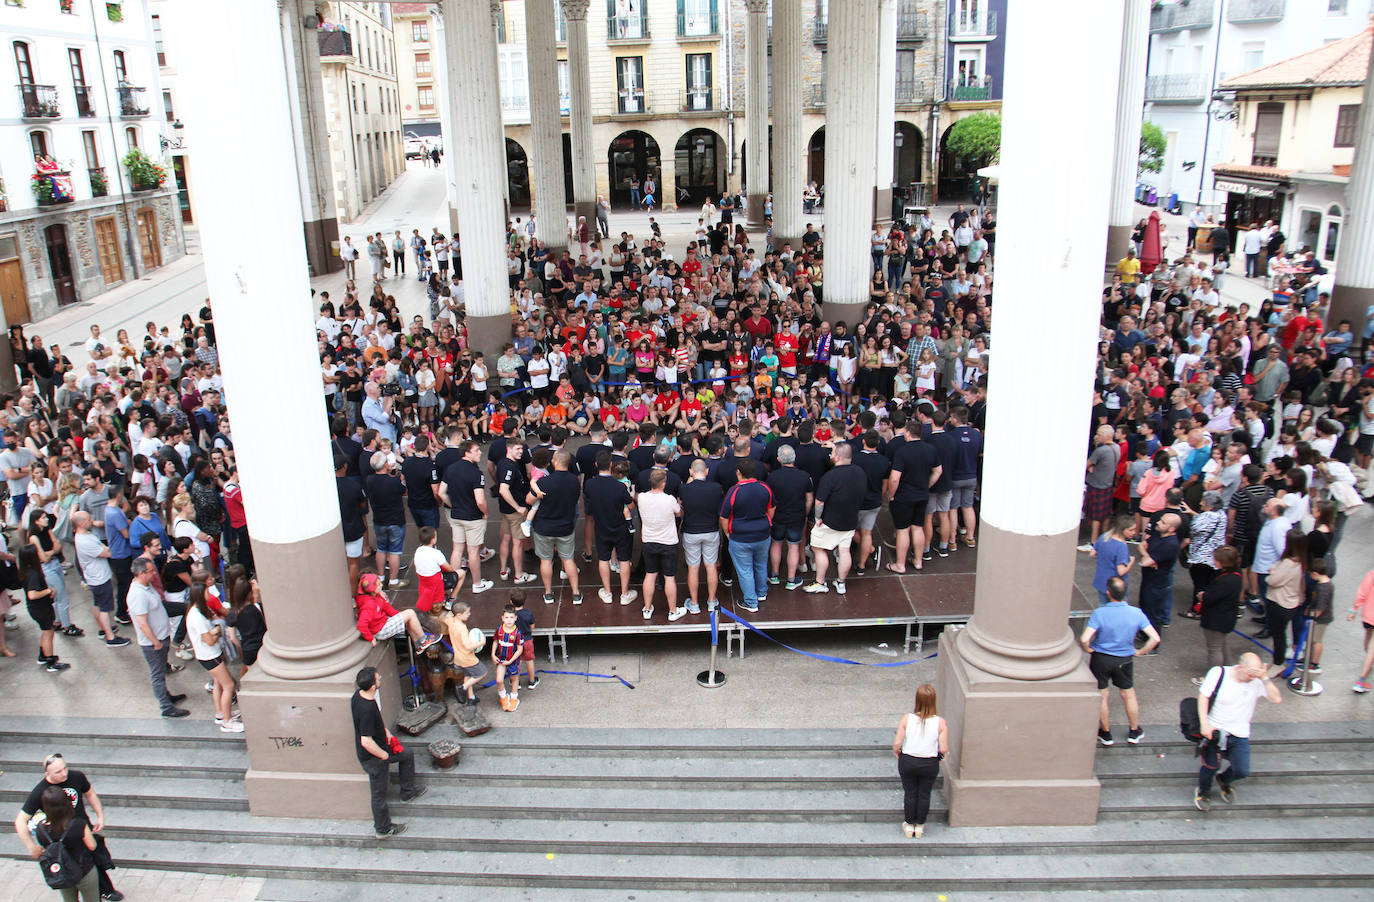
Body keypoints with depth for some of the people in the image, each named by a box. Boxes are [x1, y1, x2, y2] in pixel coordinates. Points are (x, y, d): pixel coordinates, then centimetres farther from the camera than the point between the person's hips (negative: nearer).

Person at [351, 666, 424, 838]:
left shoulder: (359, 695, -8)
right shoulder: (366, 709, -37)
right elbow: (366, 742, -35)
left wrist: (386, 731, 10)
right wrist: (384, 755, -20)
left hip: (380, 747, 9)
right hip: (372, 757, -9)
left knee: (407, 754, 25)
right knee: (379, 792, 11)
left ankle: (407, 791, 42)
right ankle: (383, 829, 30)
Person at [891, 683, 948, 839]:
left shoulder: (906, 719, -18)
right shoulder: (940, 722, -17)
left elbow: (897, 744, -16)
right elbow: (944, 749, -16)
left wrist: (897, 753, 5)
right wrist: (941, 753, 6)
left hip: (908, 762, 0)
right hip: (930, 764, 0)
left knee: (910, 793, 20)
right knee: (924, 794, 21)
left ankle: (909, 826, 36)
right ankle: (920, 826, 37)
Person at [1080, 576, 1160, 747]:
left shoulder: (1099, 613, -24)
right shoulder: (1136, 613, -15)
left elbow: (1084, 639, -30)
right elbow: (1155, 638, -15)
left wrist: (1088, 650, -9)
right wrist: (1140, 652, 0)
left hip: (1100, 658, -2)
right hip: (1125, 660, 3)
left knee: (1102, 696, 15)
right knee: (1128, 694, 23)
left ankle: (1106, 734, 29)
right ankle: (1134, 732, 38)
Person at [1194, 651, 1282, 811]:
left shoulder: (1257, 682, -6)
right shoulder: (1218, 673, -9)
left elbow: (1276, 699, -13)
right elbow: (1203, 696, -8)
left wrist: (1265, 678, -23)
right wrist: (1204, 723, -17)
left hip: (1240, 735, 2)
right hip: (1215, 730, -2)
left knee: (1242, 771, -6)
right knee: (1211, 766, -7)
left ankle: (1224, 780, 33)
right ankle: (1203, 792, 28)